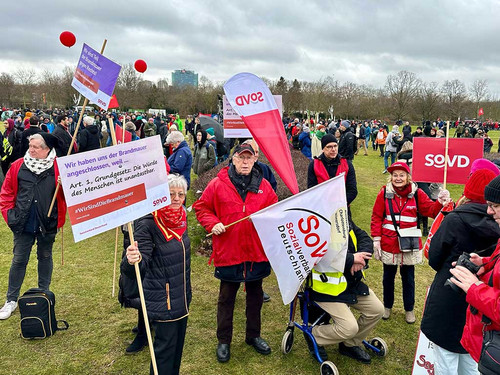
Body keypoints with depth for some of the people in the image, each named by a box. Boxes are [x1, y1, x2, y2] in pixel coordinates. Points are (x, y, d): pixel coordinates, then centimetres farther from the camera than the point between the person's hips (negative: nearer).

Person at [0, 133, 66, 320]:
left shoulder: (57, 168, -9)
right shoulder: (18, 166, -3)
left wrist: (60, 220, -16)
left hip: (47, 224, -1)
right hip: (23, 224, 1)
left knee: (45, 257, 16)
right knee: (19, 260, 8)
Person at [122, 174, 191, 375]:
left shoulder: (181, 215, 0)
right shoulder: (148, 223, -23)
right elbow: (142, 261, -30)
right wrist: (132, 261, -53)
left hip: (182, 296, 8)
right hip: (162, 300, -7)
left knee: (178, 343, 22)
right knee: (165, 347, 6)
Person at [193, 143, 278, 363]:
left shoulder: (263, 185, 2)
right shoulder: (218, 184, -6)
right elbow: (201, 207, 0)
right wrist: (213, 223, -15)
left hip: (257, 252, 3)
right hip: (228, 252, -3)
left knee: (255, 295, 18)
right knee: (226, 298, 12)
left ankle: (253, 335, 39)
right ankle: (223, 341, 29)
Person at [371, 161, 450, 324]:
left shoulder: (417, 193, -3)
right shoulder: (384, 193, -7)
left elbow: (431, 210, -5)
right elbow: (376, 217, -4)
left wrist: (440, 202, -26)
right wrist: (376, 240, -8)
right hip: (388, 243, 0)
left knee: (408, 278, 14)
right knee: (388, 276, 16)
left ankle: (409, 309, 33)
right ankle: (387, 306, 36)